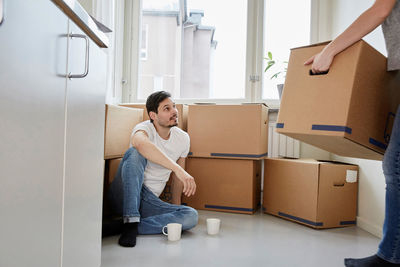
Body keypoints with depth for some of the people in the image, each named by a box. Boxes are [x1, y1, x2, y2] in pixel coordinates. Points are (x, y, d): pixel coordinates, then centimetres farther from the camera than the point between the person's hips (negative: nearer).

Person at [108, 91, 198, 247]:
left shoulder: (183, 138, 4)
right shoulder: (144, 128, -13)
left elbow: (178, 176, 18)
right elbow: (140, 143, -42)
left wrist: (176, 206, 21)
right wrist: (177, 168, -48)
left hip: (150, 201, 5)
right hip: (124, 195, -4)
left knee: (191, 216, -19)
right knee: (135, 153, -31)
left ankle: (131, 226, -20)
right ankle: (130, 222, -32)